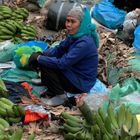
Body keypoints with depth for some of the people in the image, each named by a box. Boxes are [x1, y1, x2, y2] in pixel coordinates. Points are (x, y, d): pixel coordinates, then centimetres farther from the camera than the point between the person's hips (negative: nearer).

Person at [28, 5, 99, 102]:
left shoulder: (85, 43, -28)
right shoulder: (75, 35, -1)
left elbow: (62, 63, -29)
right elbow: (59, 50, 8)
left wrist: (39, 58, -18)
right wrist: (40, 54, -9)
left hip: (81, 84, -8)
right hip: (75, 73, 9)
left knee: (45, 65, -16)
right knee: (45, 58, 5)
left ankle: (59, 96, -3)